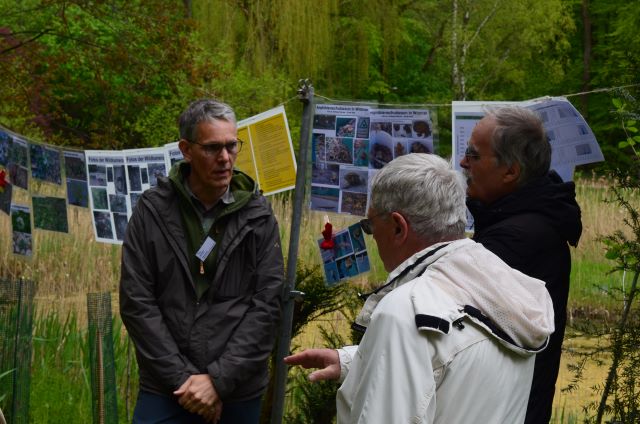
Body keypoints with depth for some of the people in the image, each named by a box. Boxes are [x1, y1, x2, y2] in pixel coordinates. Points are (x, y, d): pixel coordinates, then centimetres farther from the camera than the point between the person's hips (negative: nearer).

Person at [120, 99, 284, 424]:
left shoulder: (258, 216, 1)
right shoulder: (153, 210, -1)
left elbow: (267, 304, -3)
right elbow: (136, 301, -4)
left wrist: (219, 379, -11)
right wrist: (181, 377, -10)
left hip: (238, 393, 1)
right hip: (165, 391, 0)